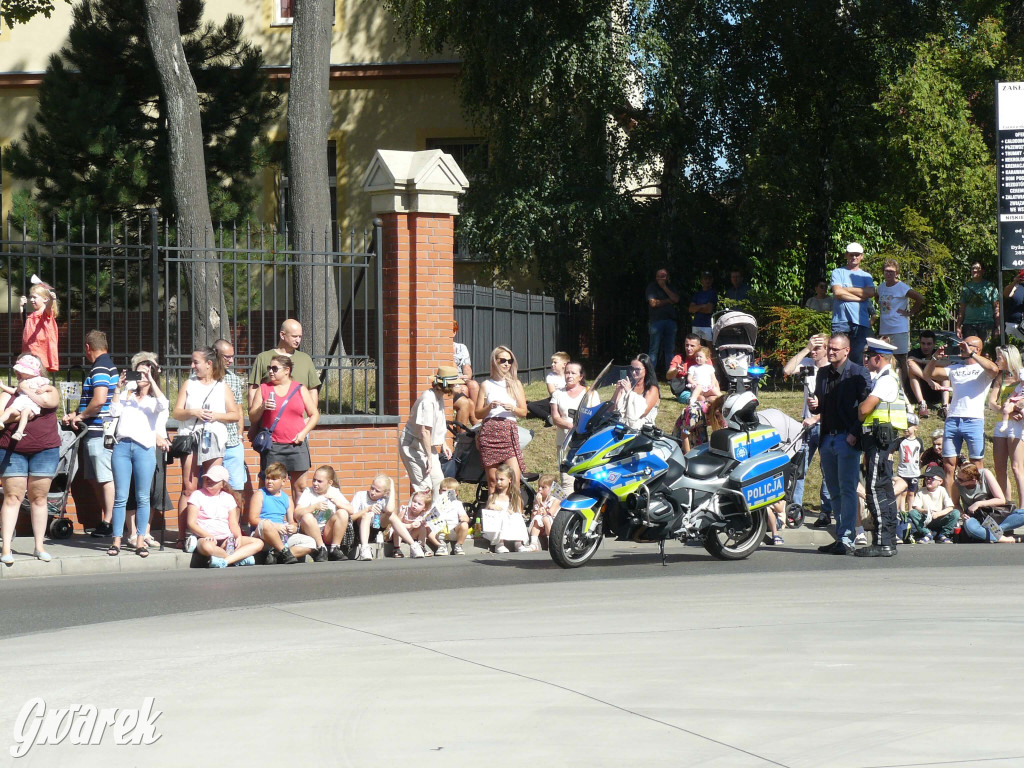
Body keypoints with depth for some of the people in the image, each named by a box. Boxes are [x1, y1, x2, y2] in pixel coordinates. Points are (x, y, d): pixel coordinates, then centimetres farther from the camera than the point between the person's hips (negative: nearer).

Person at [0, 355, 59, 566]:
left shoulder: (48, 389, 11)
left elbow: (48, 400, -13)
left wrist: (26, 391, -3)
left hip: (45, 449, 0)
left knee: (39, 497, 4)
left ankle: (39, 546, 11)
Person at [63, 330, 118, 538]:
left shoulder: (100, 368, -14)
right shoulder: (108, 365, 18)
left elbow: (99, 400, -25)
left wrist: (80, 416, -10)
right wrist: (77, 416, 17)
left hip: (99, 432, -10)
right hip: (96, 432, 10)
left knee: (106, 478, -7)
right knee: (95, 479, 14)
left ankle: (108, 522, -5)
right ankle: (105, 519, 18)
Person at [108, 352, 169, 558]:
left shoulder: (154, 400, 13)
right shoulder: (127, 395, 22)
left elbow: (163, 405, -11)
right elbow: (114, 412, 8)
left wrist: (151, 379, -10)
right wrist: (118, 389, 3)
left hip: (144, 448, -2)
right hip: (122, 446, 2)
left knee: (142, 498, 0)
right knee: (120, 497, -2)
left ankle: (140, 541, 3)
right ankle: (116, 541, -2)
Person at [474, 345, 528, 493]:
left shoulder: (516, 384, 14)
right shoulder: (486, 385, 12)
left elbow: (524, 412, 12)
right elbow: (478, 413, 10)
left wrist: (512, 408, -8)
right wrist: (489, 407, -10)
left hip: (509, 431, 0)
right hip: (489, 431, 0)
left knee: (514, 479, -13)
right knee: (492, 479, 0)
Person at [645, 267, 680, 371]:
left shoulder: (670, 287, 17)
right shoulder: (651, 287, 5)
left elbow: (676, 299, 1)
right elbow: (653, 303, -6)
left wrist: (664, 287, -3)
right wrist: (668, 301, 2)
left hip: (671, 320, 4)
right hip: (656, 320, -4)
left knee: (670, 349, 4)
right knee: (654, 349, -6)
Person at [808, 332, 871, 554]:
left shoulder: (858, 373, -5)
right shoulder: (822, 374, 16)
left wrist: (855, 433, -15)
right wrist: (814, 405, 0)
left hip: (848, 439, -7)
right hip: (827, 439, 7)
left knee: (847, 490, -9)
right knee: (835, 492, 9)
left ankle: (846, 540, -11)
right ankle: (840, 538, 12)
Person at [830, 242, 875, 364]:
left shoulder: (866, 276, 19)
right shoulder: (838, 272, 11)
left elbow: (871, 292, -1)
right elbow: (837, 292, -6)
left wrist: (847, 289, -1)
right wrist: (860, 297, -2)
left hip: (861, 321, 2)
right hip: (840, 320, -2)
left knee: (857, 357, -1)